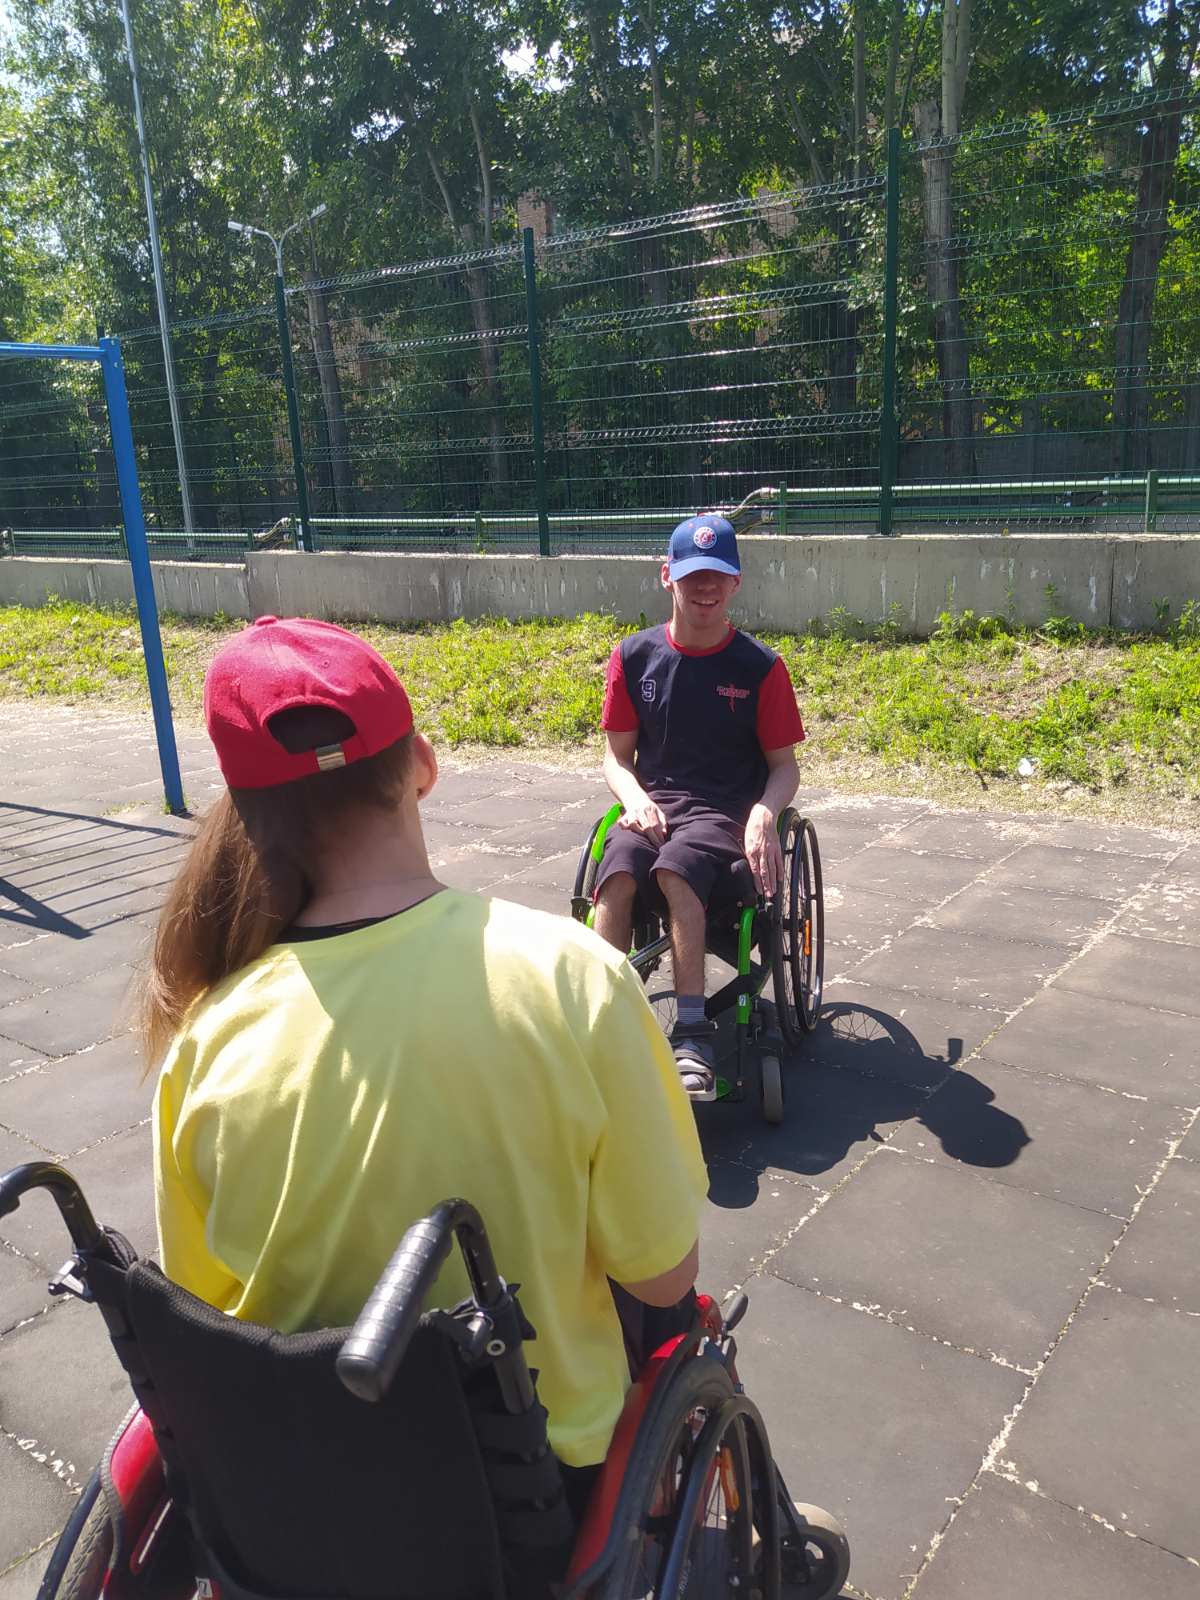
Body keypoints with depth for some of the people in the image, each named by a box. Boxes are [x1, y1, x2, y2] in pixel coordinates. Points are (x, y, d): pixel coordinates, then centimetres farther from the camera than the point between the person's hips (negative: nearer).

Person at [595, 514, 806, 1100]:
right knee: (616, 875, -33)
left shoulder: (760, 667, 0)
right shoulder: (634, 656, 5)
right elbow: (617, 757, 10)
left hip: (725, 811, -2)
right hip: (652, 806, 2)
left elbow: (784, 765, 5)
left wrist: (763, 813, -17)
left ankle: (692, 1034, -32)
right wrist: (636, 800, -12)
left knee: (675, 869, -36)